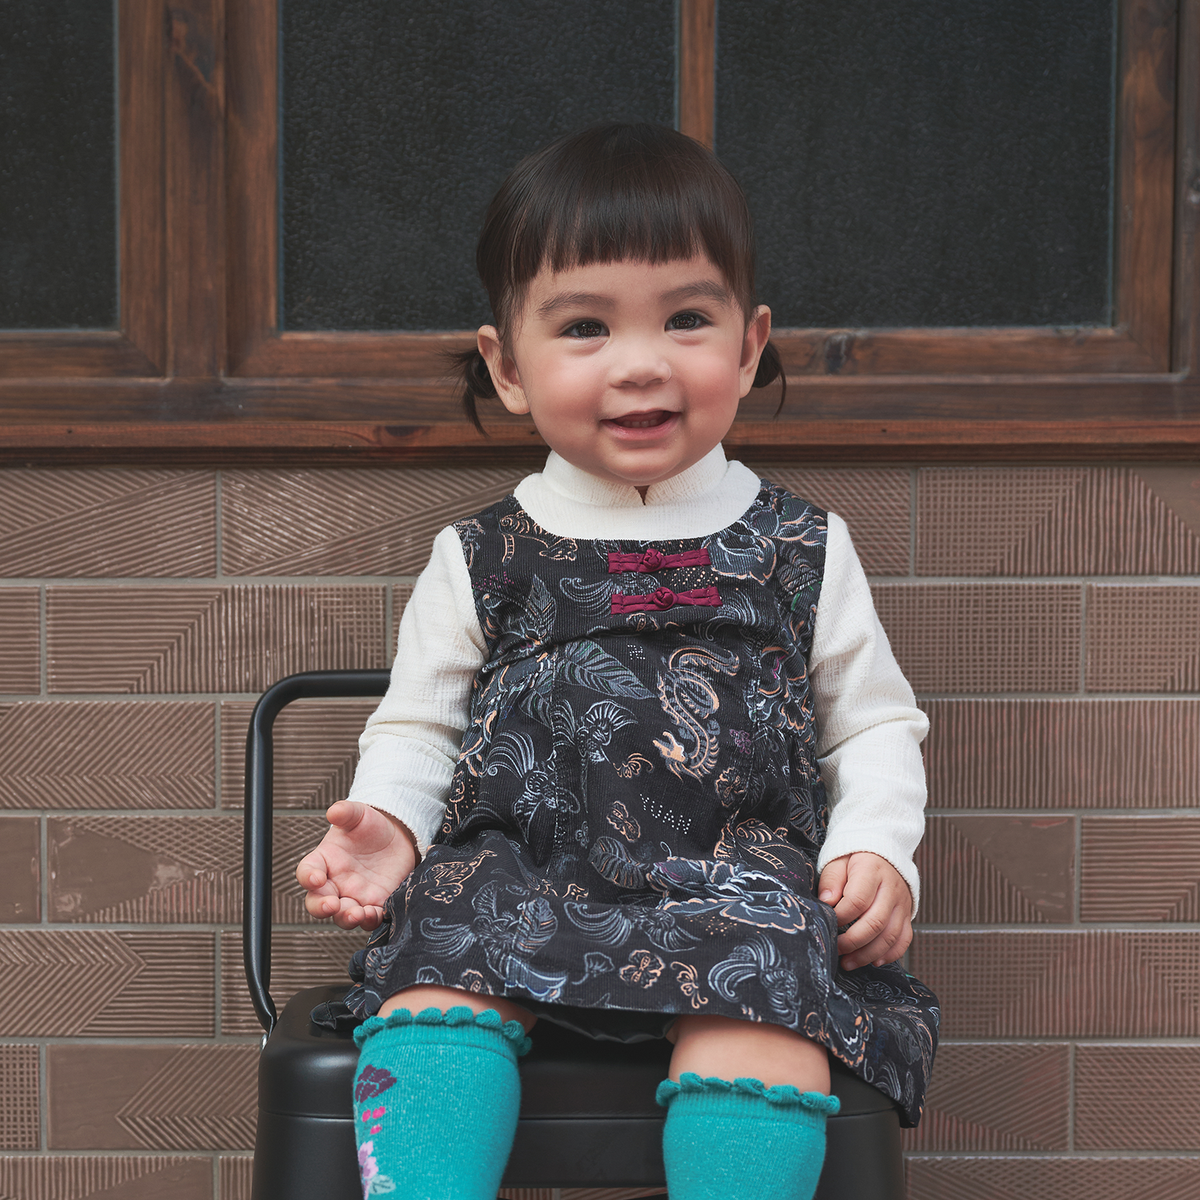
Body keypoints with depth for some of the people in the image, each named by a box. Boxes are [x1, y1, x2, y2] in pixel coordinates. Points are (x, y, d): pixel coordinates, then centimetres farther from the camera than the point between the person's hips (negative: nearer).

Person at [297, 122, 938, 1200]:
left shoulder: (803, 551, 11)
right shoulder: (480, 561, 12)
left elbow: (876, 724, 17)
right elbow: (417, 722, 18)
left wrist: (877, 851, -2)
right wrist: (387, 824, -3)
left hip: (735, 879, -1)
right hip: (521, 871, 1)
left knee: (759, 1002, -32)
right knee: (438, 967, -29)